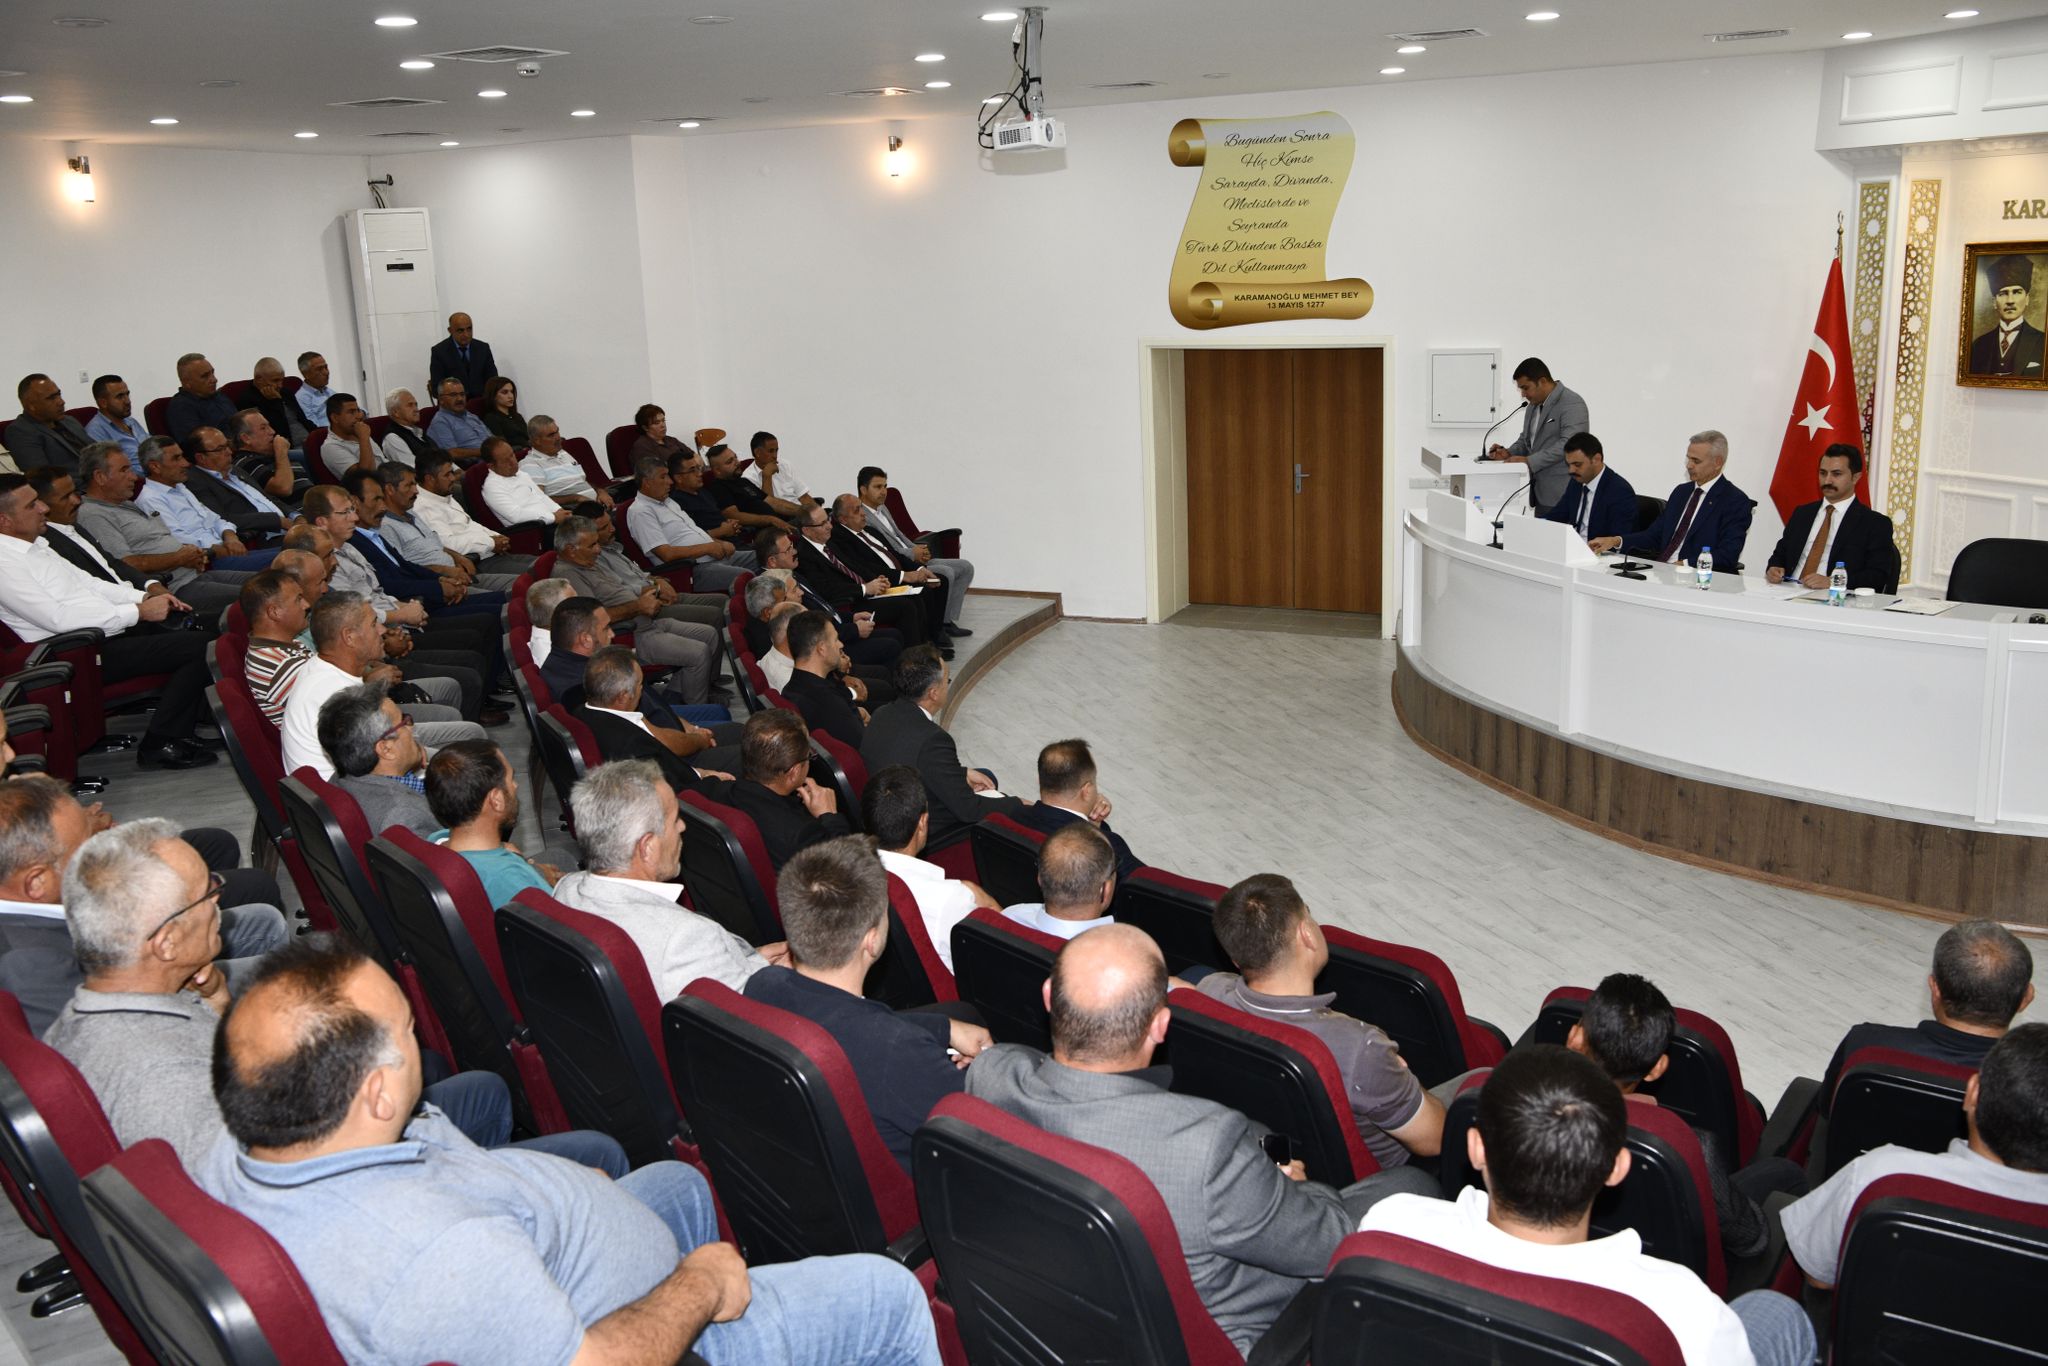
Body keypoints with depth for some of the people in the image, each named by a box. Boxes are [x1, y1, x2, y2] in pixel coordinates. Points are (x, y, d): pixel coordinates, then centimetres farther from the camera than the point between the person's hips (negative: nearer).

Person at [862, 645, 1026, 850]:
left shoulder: (882, 715, -9)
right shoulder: (931, 739, -34)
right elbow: (968, 809, -24)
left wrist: (963, 773, 10)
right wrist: (1018, 804, -9)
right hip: (926, 836, -8)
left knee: (986, 777, 25)